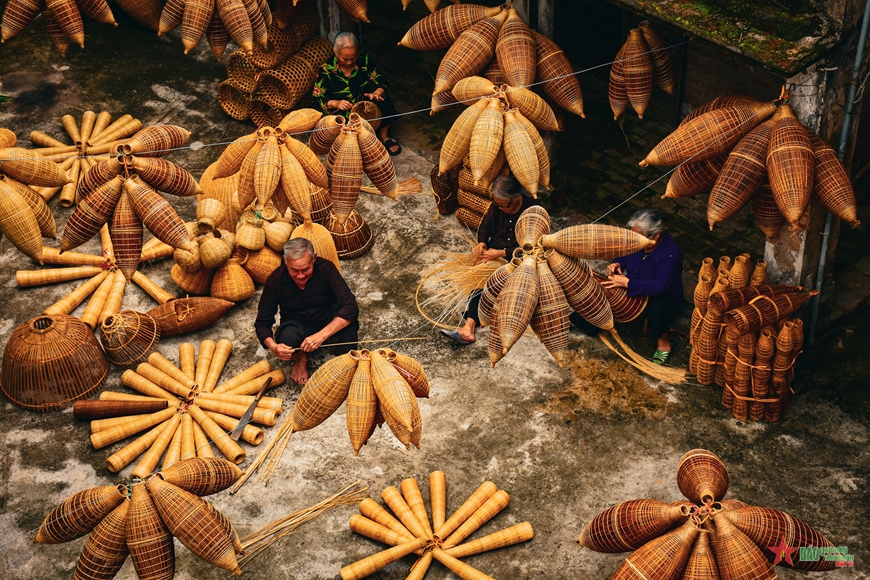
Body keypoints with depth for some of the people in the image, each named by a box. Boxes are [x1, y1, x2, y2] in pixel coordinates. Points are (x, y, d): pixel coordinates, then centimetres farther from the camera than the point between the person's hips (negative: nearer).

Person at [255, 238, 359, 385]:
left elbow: (351, 307, -34)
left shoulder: (326, 268, -25)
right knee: (287, 338, -35)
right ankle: (300, 358, 0)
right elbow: (262, 323, -15)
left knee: (347, 317, -34)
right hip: (297, 324, 0)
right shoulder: (275, 280, -22)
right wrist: (274, 347, -37)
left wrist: (321, 335, -47)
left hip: (329, 321, 0)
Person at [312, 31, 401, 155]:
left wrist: (376, 94, -26)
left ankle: (384, 136, -2)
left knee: (385, 101, -27)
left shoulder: (364, 61, -3)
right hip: (341, 115, -3)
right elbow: (317, 99, -10)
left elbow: (382, 82, -2)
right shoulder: (326, 70, -9)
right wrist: (335, 103, -30)